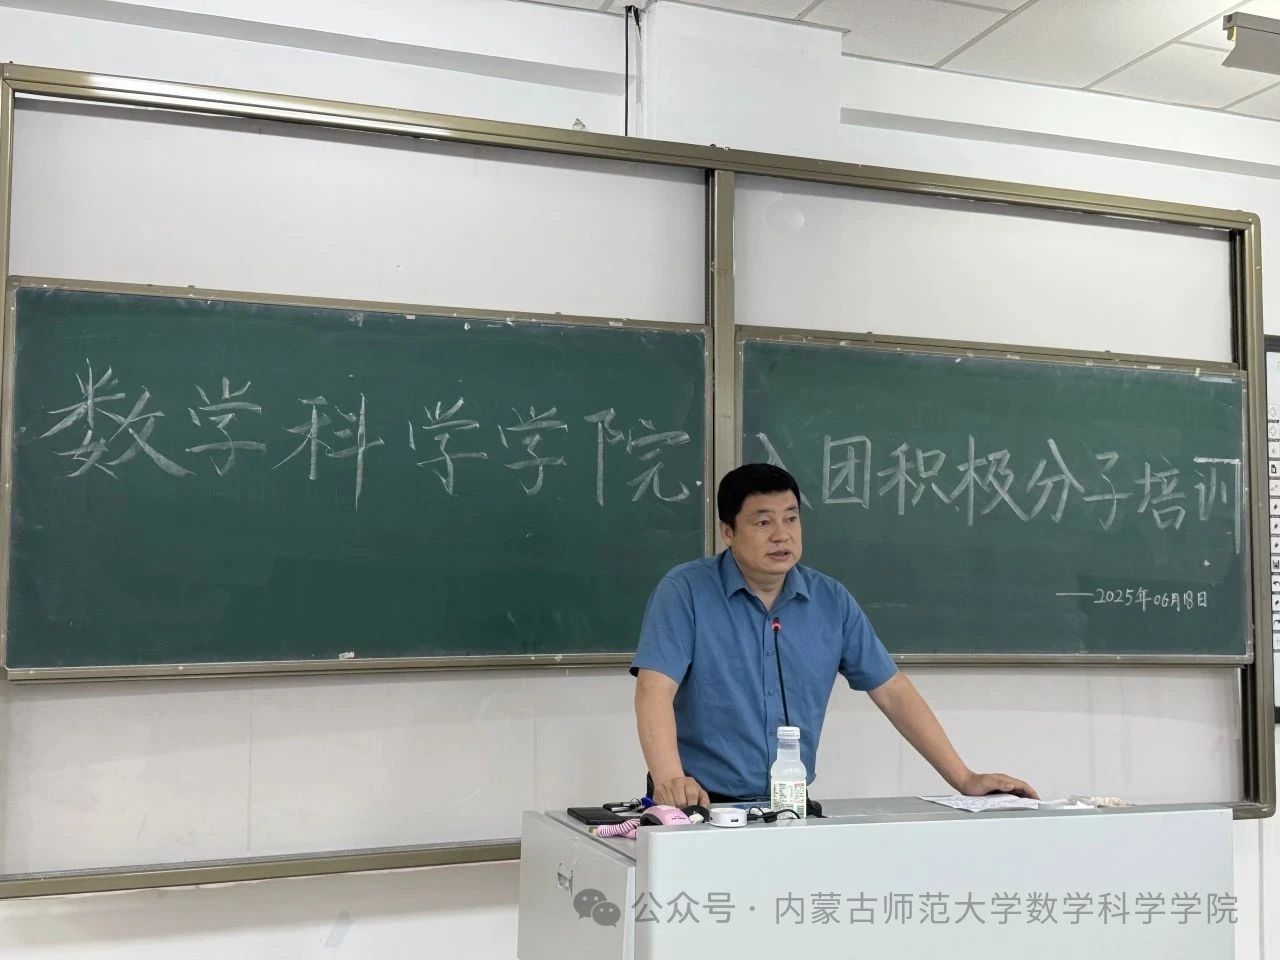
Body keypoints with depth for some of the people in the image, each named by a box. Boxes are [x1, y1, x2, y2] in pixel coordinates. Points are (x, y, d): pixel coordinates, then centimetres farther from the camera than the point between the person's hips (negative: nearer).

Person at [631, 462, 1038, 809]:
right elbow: (655, 690, -19)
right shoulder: (685, 591, -9)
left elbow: (893, 692, 8)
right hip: (704, 805, -3)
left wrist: (964, 779, 3)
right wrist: (669, 779, -35)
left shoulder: (832, 600, 4)